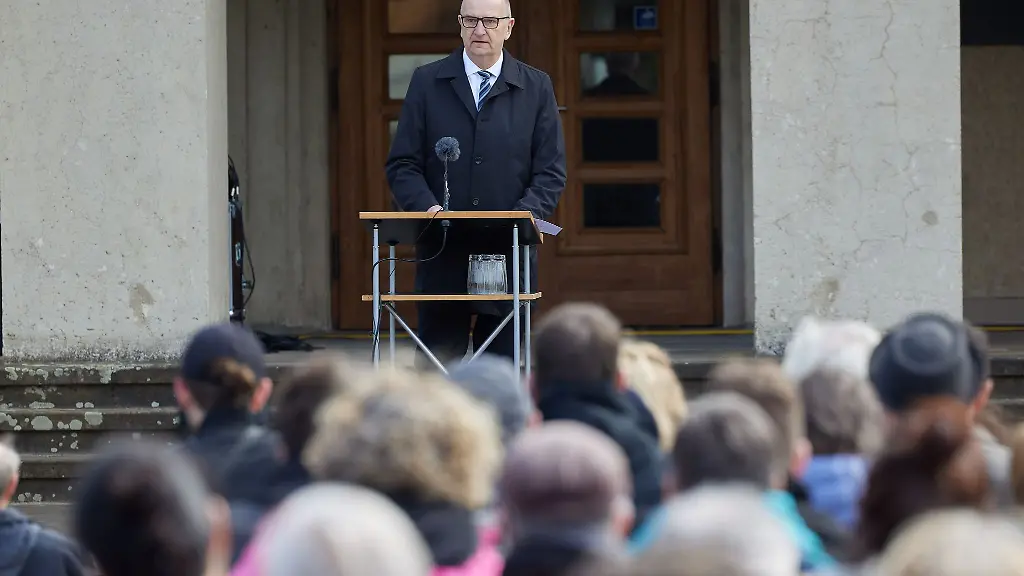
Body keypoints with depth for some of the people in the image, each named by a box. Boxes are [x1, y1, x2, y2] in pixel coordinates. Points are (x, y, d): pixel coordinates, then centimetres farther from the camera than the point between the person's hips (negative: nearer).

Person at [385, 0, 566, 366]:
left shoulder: (536, 88, 9)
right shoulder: (427, 82, 8)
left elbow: (551, 171, 6)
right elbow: (402, 165, 5)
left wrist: (526, 215, -12)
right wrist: (426, 206, -14)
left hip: (508, 253, 1)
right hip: (441, 254, 0)